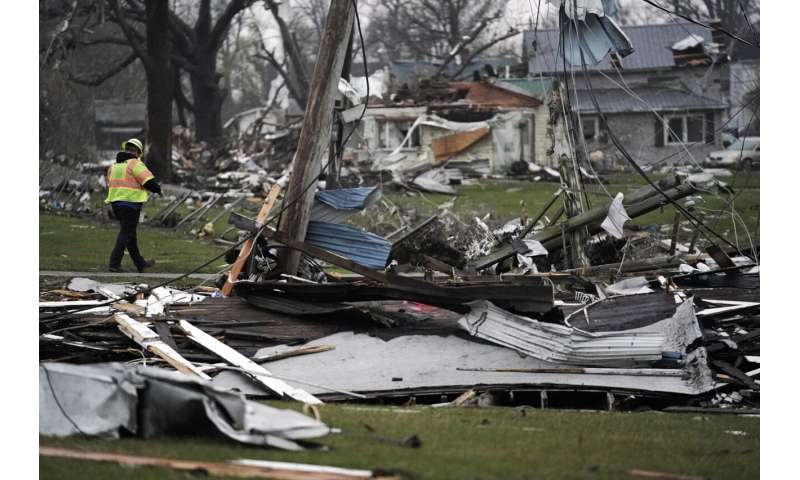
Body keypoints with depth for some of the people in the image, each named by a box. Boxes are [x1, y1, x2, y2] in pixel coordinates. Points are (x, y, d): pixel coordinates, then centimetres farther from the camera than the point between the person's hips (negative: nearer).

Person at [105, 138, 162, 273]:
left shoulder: (114, 165, 15)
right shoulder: (135, 164, -10)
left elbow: (111, 185, 18)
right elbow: (148, 180, -16)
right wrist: (157, 189, 2)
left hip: (115, 202, 8)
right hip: (131, 202, -8)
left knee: (130, 233, 17)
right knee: (126, 234, -4)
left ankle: (140, 263, 27)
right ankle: (114, 264, -10)